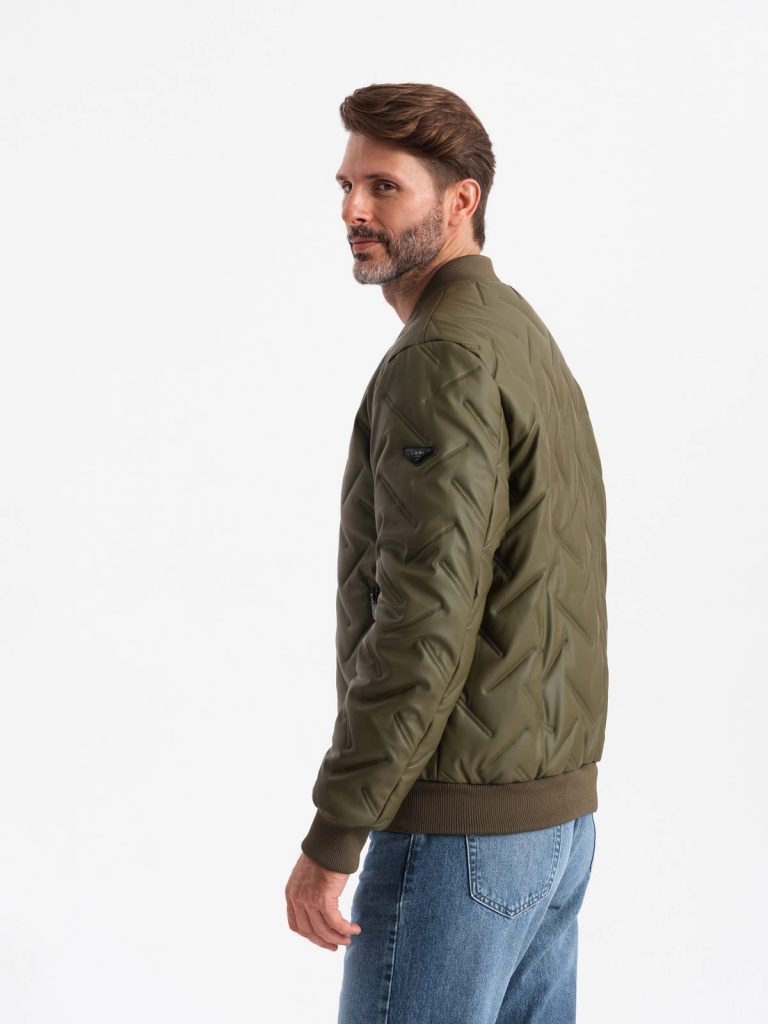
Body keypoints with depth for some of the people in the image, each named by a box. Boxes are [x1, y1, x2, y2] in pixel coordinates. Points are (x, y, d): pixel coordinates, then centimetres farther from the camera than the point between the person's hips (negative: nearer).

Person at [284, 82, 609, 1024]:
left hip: (458, 827, -10)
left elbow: (423, 623, -24)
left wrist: (331, 839, -19)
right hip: (559, 807, 10)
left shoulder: (440, 361, -17)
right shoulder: (528, 340, 15)